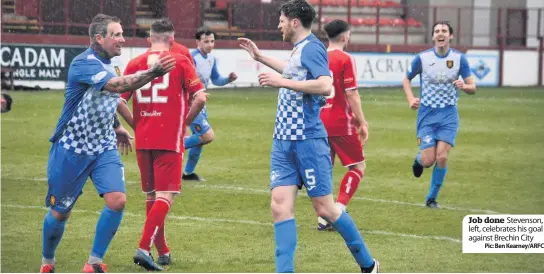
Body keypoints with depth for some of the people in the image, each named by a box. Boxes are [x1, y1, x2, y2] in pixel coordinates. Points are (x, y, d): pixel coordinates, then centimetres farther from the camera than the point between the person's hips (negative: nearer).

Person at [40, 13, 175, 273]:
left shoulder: (107, 65, 7)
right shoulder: (84, 63, -21)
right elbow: (118, 85, -37)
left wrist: (116, 127, 20)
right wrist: (151, 73, -48)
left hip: (104, 147, 7)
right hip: (71, 149, -6)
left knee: (117, 200, -15)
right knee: (60, 212, 5)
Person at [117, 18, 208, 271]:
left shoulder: (135, 63, 5)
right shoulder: (180, 62, -2)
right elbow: (200, 98, -10)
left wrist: (136, 124, 12)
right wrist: (185, 121, 5)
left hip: (143, 140, 4)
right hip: (170, 139, -4)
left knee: (151, 195, 16)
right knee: (166, 196, -5)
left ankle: (162, 252, 23)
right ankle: (144, 248, -21)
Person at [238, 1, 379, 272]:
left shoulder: (311, 48, -12)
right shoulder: (298, 50, 15)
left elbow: (325, 86, -28)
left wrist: (282, 82, -24)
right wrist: (260, 57, 43)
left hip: (308, 140, -9)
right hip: (283, 142, 9)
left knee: (325, 209, -2)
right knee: (280, 205, -3)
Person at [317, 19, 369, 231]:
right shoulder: (345, 59, -11)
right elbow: (351, 94, -14)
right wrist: (362, 122, -8)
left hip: (319, 123, 6)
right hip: (341, 123, -6)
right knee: (358, 166, 6)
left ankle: (323, 218, 7)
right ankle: (338, 211, -9)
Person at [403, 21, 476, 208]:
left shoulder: (459, 59, -4)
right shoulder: (422, 58, -5)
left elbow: (472, 87, 0)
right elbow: (407, 79, 11)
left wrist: (463, 86, -23)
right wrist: (410, 99, -6)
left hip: (448, 115, 0)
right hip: (427, 113, 0)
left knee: (442, 157, -12)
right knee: (428, 161, -7)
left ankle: (432, 198, 7)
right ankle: (418, 160, 32)